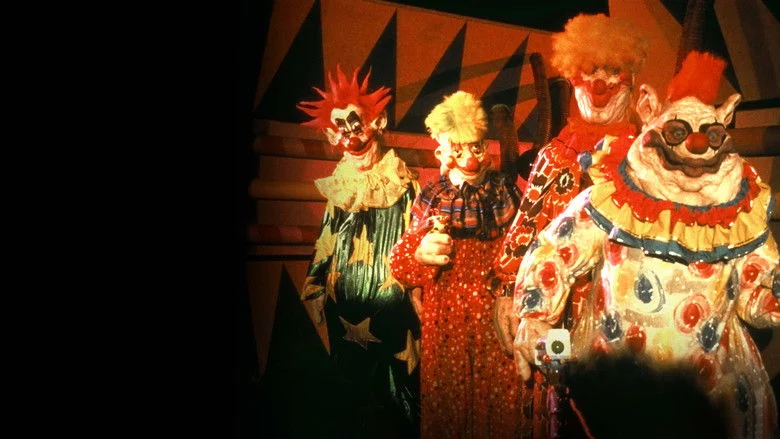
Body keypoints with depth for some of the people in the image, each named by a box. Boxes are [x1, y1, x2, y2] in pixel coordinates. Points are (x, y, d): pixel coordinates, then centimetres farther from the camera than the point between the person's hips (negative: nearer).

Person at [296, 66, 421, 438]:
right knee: (349, 391, 12)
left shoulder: (400, 180, -3)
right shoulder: (340, 184, 10)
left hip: (392, 305, -4)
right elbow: (326, 246, 13)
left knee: (397, 390, 5)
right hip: (346, 311, 4)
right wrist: (315, 288, 6)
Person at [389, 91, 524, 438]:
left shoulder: (505, 191, 1)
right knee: (448, 398, 12)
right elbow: (400, 263, -4)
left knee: (499, 395, 11)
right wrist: (420, 254, -24)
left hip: (498, 316, 0)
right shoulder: (431, 197, -1)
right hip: (446, 321, 0)